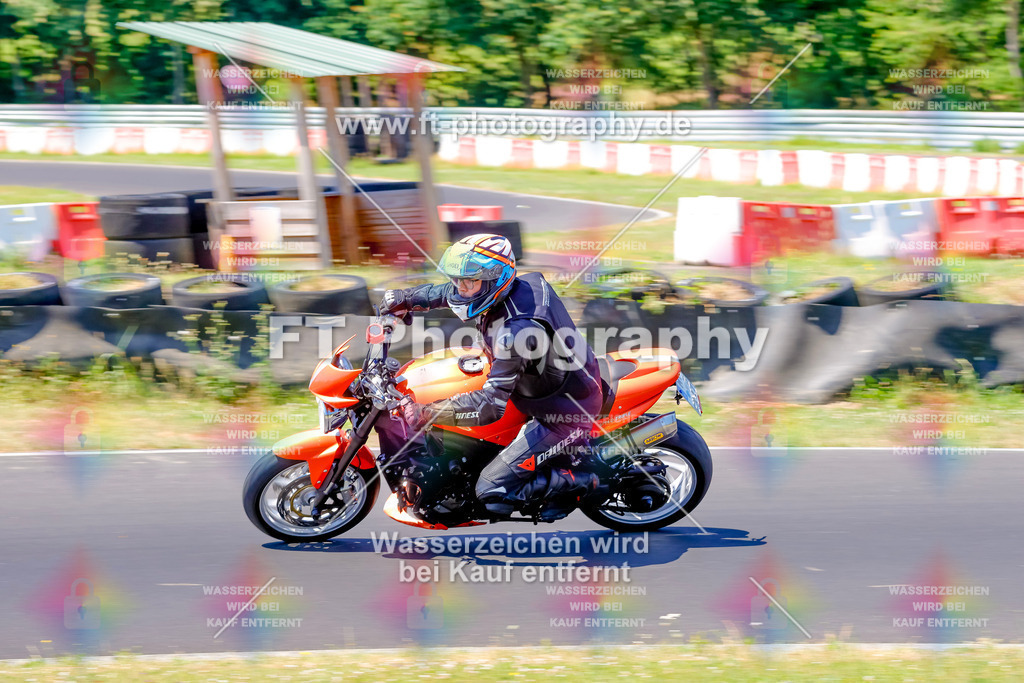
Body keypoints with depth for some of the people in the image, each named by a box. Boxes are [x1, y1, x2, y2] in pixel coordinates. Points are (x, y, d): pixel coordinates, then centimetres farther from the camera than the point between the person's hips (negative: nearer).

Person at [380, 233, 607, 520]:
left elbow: (491, 404, -37)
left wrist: (426, 413, -38)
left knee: (492, 489, -11)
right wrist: (406, 298, 14)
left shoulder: (517, 330, -35)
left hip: (563, 418, -10)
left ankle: (579, 483, 2)